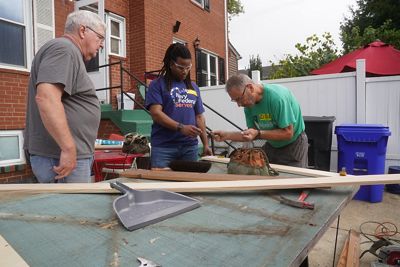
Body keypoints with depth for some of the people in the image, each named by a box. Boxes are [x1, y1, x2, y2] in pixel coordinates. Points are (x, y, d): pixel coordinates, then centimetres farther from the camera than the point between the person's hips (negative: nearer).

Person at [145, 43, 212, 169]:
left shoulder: (193, 87, 16)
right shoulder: (157, 84, 2)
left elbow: (199, 117, 17)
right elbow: (156, 113, -9)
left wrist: (206, 144, 11)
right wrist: (181, 128, -20)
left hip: (190, 146, 4)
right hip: (164, 147, -4)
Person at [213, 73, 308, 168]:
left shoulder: (277, 96, -29)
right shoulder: (249, 104, -8)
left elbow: (288, 133, -26)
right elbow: (251, 134, -2)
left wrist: (258, 134, -34)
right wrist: (227, 135, -14)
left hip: (293, 145, -5)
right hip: (271, 145, 5)